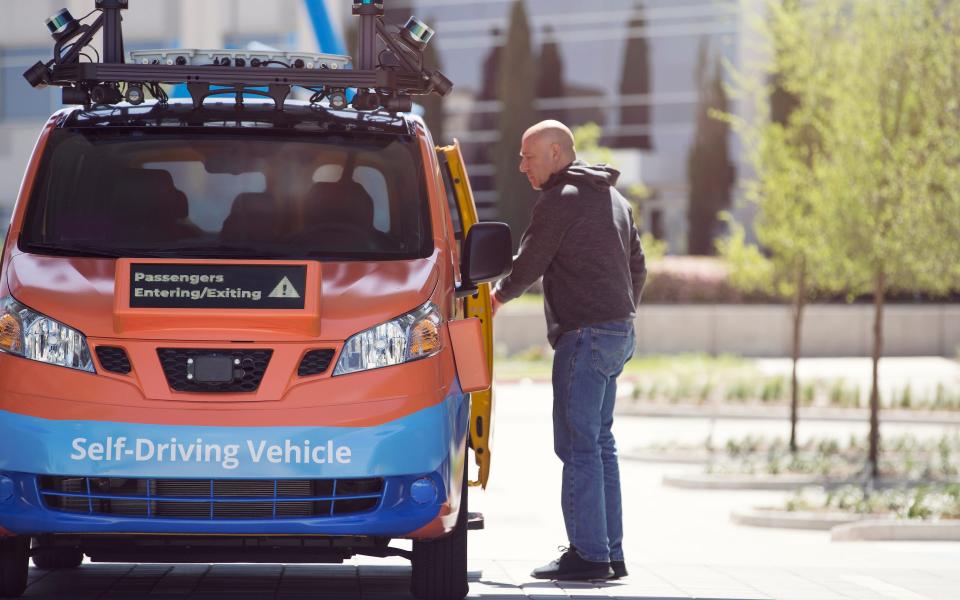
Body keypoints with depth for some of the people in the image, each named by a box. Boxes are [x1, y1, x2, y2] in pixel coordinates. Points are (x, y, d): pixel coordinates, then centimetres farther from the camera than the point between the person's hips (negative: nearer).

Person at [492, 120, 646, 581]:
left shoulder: (561, 200, -10)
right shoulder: (613, 199, 19)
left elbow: (530, 262, -7)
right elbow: (637, 266, 24)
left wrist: (499, 296, 12)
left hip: (584, 334, -10)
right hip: (618, 332, 10)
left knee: (578, 445, -9)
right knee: (600, 444, 13)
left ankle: (589, 554, -11)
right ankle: (611, 553, 13)